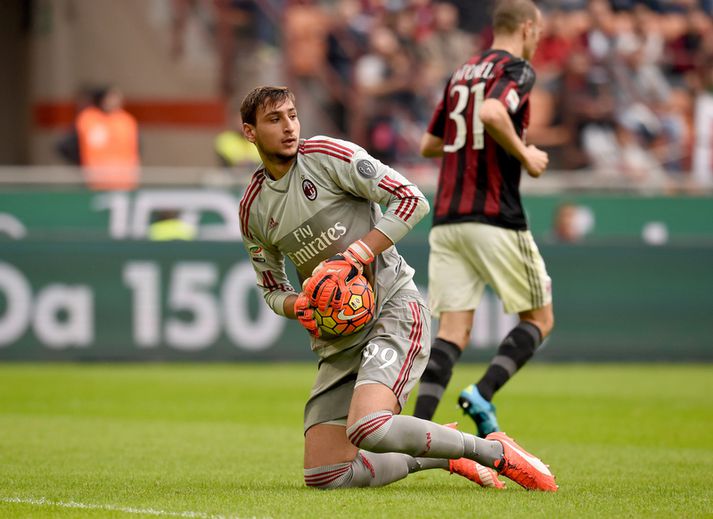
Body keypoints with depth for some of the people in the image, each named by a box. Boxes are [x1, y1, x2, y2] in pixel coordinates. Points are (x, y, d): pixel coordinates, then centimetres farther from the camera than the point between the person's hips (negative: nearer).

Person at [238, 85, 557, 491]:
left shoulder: (327, 155, -6)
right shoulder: (252, 209, 10)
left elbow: (413, 200, -10)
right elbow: (272, 288, 21)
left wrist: (355, 255, -18)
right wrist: (297, 307, -3)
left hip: (393, 308, -7)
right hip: (336, 343, 7)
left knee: (369, 429, -33)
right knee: (324, 477, -3)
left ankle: (496, 452, -13)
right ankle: (445, 454, 20)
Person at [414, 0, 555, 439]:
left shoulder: (462, 73, 18)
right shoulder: (517, 69, -5)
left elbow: (429, 144, 22)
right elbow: (492, 112, -25)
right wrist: (524, 155, -12)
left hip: (446, 219, 7)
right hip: (495, 219, -7)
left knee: (453, 333, 1)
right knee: (539, 320, 9)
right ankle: (483, 395, -11)